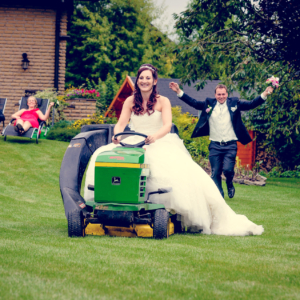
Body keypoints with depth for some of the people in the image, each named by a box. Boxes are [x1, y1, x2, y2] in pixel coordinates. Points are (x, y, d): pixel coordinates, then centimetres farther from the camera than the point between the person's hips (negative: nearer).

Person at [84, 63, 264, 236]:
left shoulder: (162, 101, 1)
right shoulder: (130, 102, 9)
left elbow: (167, 125, -13)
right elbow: (121, 124, 0)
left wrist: (154, 136, -36)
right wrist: (117, 135, -25)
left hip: (160, 144, -2)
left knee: (181, 172, -31)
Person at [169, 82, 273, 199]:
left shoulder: (234, 103, 4)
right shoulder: (209, 104, 7)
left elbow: (251, 104, 0)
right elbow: (193, 102, 8)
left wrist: (264, 95, -13)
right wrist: (179, 92, 0)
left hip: (230, 145, -2)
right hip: (215, 146, 2)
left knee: (227, 169, -14)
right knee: (215, 173, 3)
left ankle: (230, 184, 19)